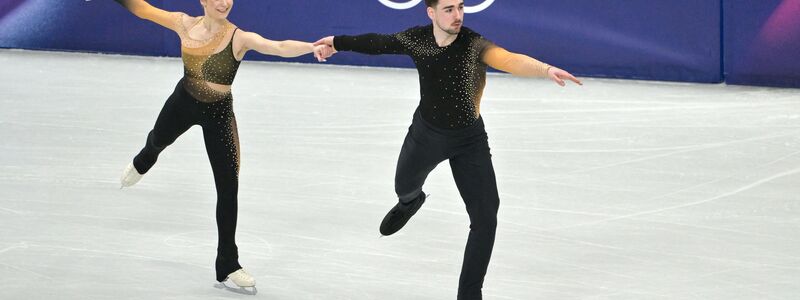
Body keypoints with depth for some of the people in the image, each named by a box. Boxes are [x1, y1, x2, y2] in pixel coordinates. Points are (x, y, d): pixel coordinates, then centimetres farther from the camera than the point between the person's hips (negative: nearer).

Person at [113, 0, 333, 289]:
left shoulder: (239, 38, -26)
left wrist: (312, 47, -60)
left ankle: (227, 265, 7)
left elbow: (280, 47, -43)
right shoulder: (185, 24, -16)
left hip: (218, 113, -3)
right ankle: (142, 163, 76)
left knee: (228, 188, -6)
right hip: (182, 102, 3)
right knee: (157, 141, 34)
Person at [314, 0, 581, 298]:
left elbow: (508, 60, -49)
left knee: (485, 220, -13)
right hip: (426, 132, 3)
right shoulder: (417, 39, -17)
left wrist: (546, 69, -69)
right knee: (404, 187, 30)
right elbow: (378, 43, 2)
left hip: (470, 140, -3)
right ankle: (410, 201, 71)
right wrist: (337, 42, 17)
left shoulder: (474, 45, -29)